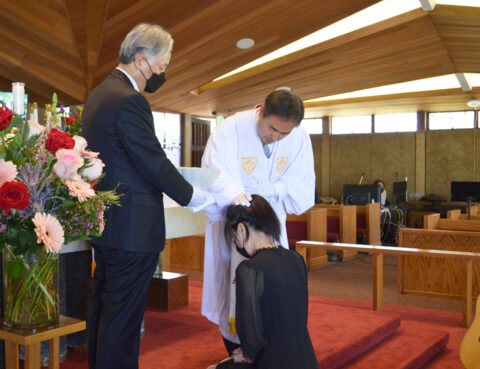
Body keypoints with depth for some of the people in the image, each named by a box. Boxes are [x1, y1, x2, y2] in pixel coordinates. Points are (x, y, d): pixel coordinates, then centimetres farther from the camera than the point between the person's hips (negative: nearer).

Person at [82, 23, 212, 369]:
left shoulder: (100, 93, 12)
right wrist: (191, 197, -6)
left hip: (104, 221, 11)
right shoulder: (129, 101, -20)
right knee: (124, 314, -1)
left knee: (103, 305, 20)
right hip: (132, 227, -11)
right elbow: (154, 163, -18)